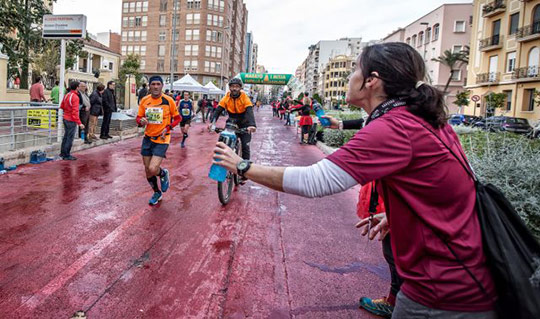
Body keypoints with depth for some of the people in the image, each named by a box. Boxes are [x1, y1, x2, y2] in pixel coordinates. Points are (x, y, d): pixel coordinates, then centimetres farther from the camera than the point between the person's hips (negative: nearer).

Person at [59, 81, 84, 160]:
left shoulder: (66, 95, 7)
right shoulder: (75, 97, -19)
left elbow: (62, 106, 16)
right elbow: (75, 111, -23)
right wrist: (79, 123, -24)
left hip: (65, 118, 9)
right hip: (71, 120, -9)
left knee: (66, 136, 19)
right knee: (70, 138, -1)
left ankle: (63, 153, 28)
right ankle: (66, 155, 4)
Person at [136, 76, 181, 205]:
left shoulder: (168, 100, -9)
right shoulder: (144, 100, 0)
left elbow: (177, 118, 1)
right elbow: (138, 118, 9)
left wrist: (167, 128, -14)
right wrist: (141, 121, -15)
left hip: (162, 139, -4)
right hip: (148, 138, 4)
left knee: (152, 169, -18)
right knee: (147, 170, 11)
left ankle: (164, 173, 19)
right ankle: (157, 193, 36)